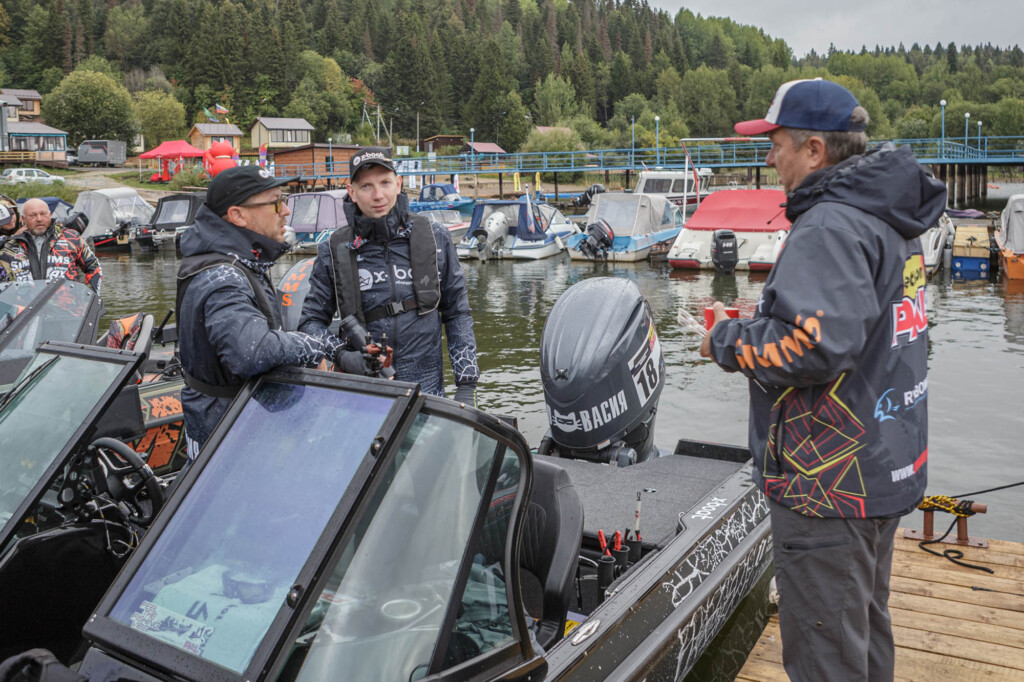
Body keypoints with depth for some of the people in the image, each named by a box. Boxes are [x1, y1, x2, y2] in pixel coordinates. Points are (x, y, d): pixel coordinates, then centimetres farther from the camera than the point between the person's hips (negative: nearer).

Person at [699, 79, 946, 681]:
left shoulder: (830, 226, -21)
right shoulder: (889, 219, 12)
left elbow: (815, 347, -32)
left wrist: (729, 340, -15)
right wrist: (759, 324, 8)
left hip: (830, 484, -11)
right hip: (885, 468, 11)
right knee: (866, 628, 27)